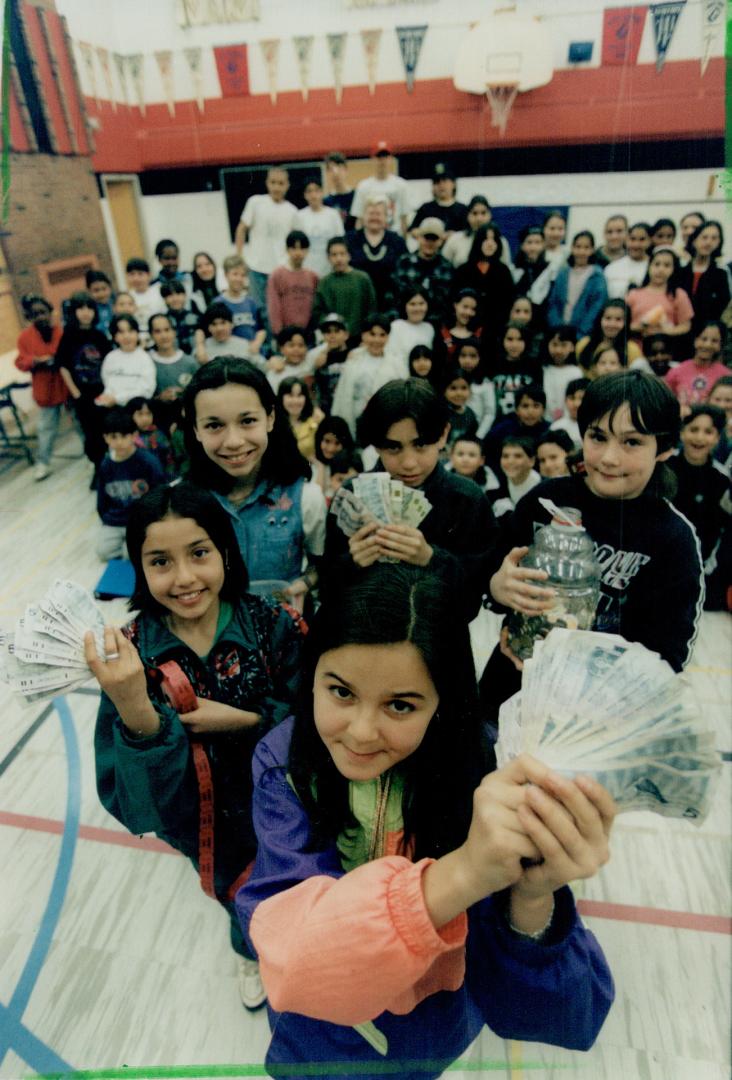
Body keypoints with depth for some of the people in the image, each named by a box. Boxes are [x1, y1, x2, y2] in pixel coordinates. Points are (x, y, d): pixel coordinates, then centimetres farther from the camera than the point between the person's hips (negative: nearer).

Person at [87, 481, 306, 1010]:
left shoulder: (271, 623, -24)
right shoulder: (131, 651, -23)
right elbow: (137, 789, -27)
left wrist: (240, 719, -30)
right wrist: (135, 711, -46)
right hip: (208, 821, 1)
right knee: (240, 900, 30)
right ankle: (252, 953, 66)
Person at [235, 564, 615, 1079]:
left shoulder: (478, 780, -29)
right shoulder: (284, 763, -26)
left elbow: (559, 1020, -30)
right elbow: (292, 957, -37)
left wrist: (532, 902, -53)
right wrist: (460, 874, -53)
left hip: (431, 1039, 0)